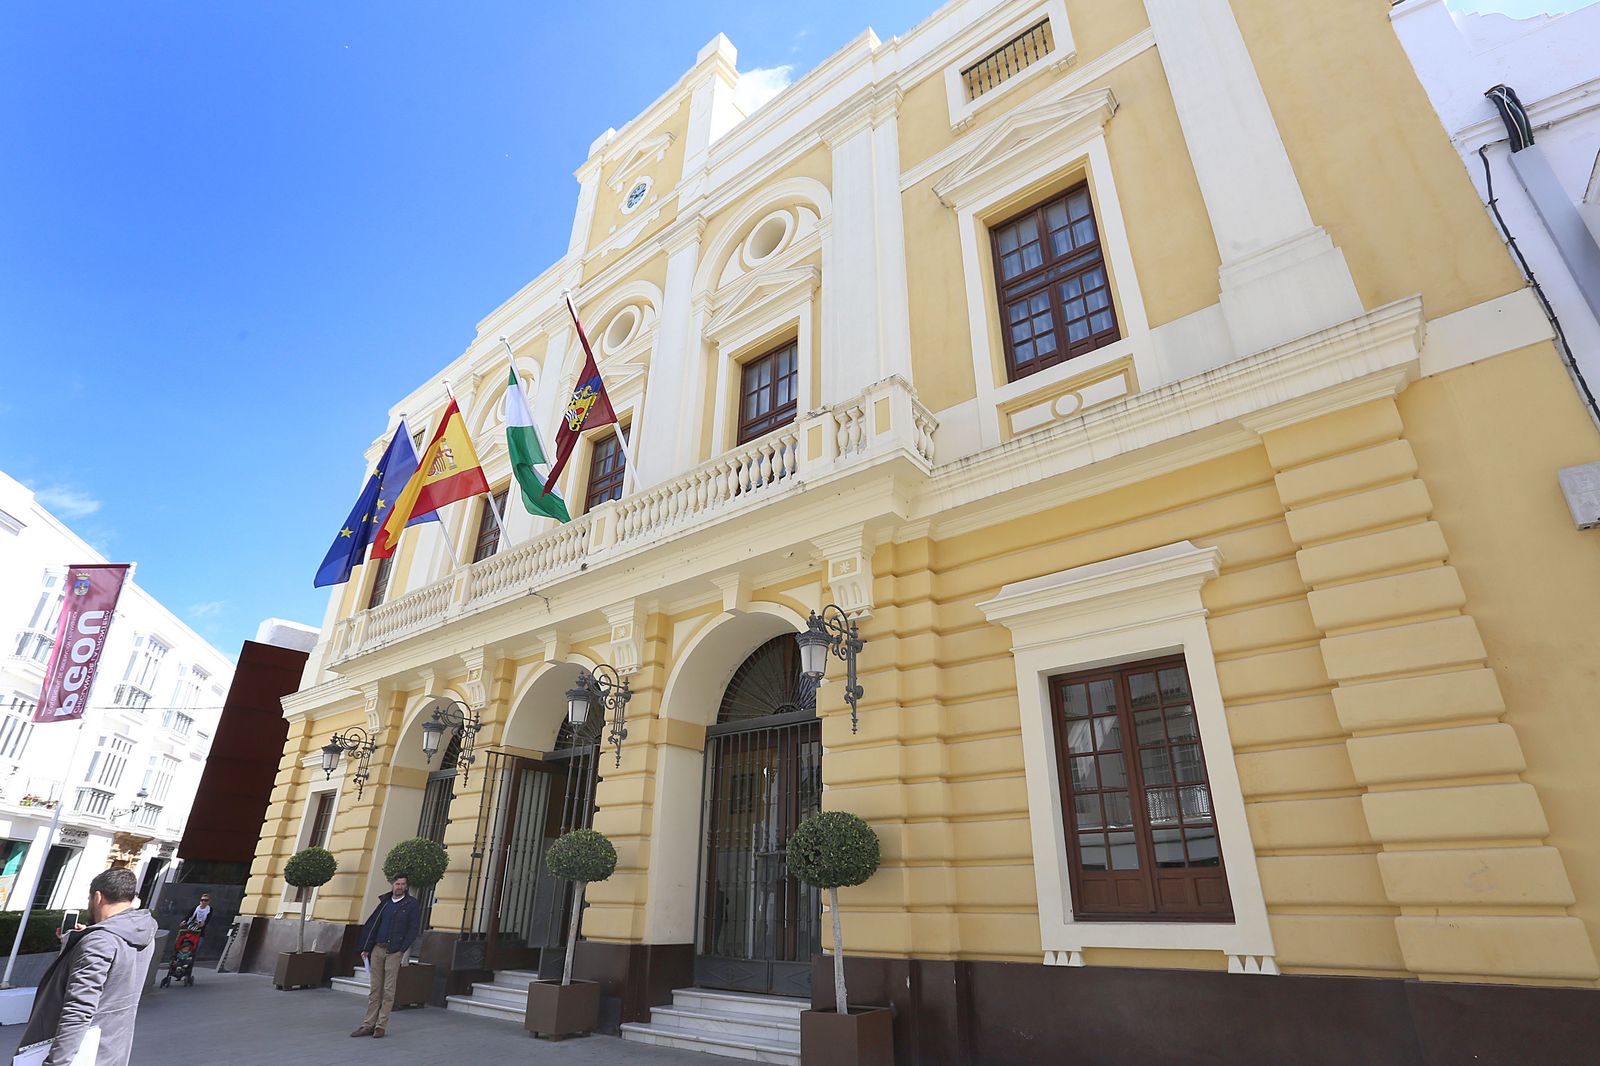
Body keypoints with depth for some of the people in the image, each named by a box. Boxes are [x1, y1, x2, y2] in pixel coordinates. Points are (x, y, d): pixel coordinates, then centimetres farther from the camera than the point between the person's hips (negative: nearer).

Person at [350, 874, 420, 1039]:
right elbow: (372, 924, 12)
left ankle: (381, 1025, 7)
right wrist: (365, 948, 6)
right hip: (378, 948, 5)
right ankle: (368, 1024, 15)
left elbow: (413, 929, -6)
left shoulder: (412, 904, -3)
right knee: (375, 988, 8)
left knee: (388, 990, -1)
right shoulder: (385, 902, 12)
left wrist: (401, 949, -13)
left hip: (394, 951, -4)